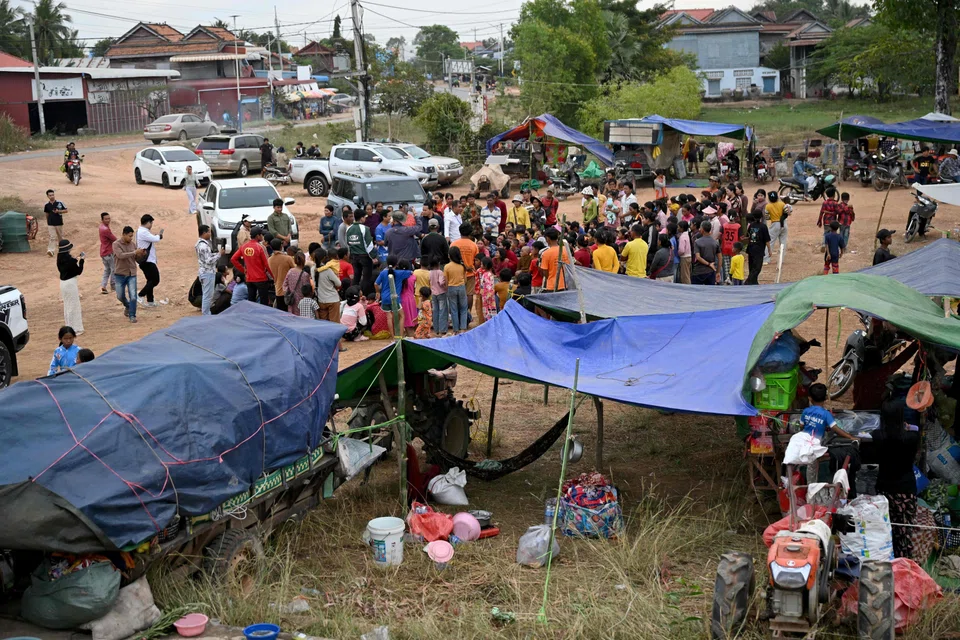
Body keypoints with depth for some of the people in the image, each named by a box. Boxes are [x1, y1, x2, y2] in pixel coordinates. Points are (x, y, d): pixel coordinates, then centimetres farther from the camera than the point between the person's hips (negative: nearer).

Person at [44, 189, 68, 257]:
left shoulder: (59, 203, -6)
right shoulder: (46, 205, 1)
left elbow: (66, 210, -2)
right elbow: (47, 214, 13)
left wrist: (58, 211, -17)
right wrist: (47, 224, 19)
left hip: (59, 223, 0)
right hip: (51, 224, 0)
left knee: (60, 237, 13)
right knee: (53, 237, -12)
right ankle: (51, 251, -19)